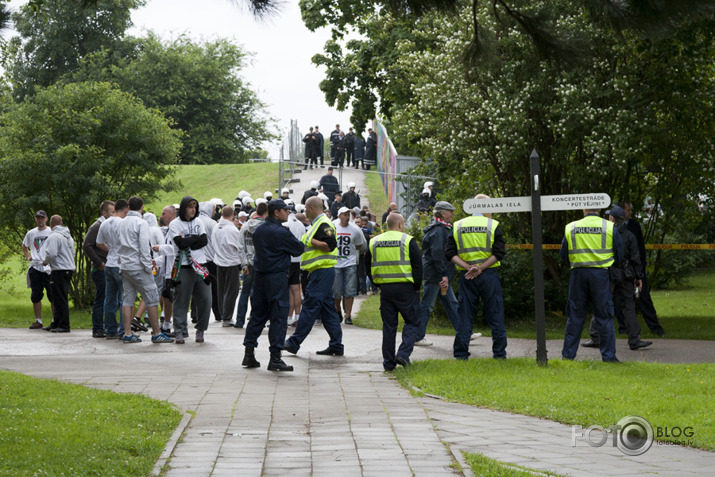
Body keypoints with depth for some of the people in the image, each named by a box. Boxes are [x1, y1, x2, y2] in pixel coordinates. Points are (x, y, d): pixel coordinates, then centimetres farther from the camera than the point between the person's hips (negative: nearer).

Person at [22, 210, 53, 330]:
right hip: (35, 267, 3)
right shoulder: (31, 233, 14)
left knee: (52, 295, -4)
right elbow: (24, 246, 30)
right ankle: (38, 321, 9)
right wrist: (27, 257, 15)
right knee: (36, 296, 3)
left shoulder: (52, 232, 2)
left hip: (49, 268, -3)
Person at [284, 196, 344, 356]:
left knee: (309, 307, -8)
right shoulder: (318, 224, 20)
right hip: (320, 272, 11)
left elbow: (330, 245, -24)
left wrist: (311, 241, -17)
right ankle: (336, 346, 10)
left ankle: (294, 342, -6)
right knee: (327, 308, 9)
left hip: (322, 271, -11)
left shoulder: (323, 224, -13)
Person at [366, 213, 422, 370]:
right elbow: (418, 265, -6)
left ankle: (388, 362, 10)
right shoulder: (408, 241, -5)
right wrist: (416, 286, 3)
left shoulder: (374, 242, 9)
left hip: (385, 288, 4)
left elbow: (368, 267, 14)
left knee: (389, 326, 10)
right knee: (412, 322, 7)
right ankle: (403, 354, -9)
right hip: (405, 288, -4)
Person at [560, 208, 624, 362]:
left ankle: (568, 354, 10)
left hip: (578, 274, 1)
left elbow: (564, 255, 8)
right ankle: (608, 355, 4)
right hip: (600, 274, -1)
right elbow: (619, 254, 4)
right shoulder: (609, 227, -1)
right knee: (604, 316, 4)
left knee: (574, 316, 8)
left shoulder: (570, 228, 2)